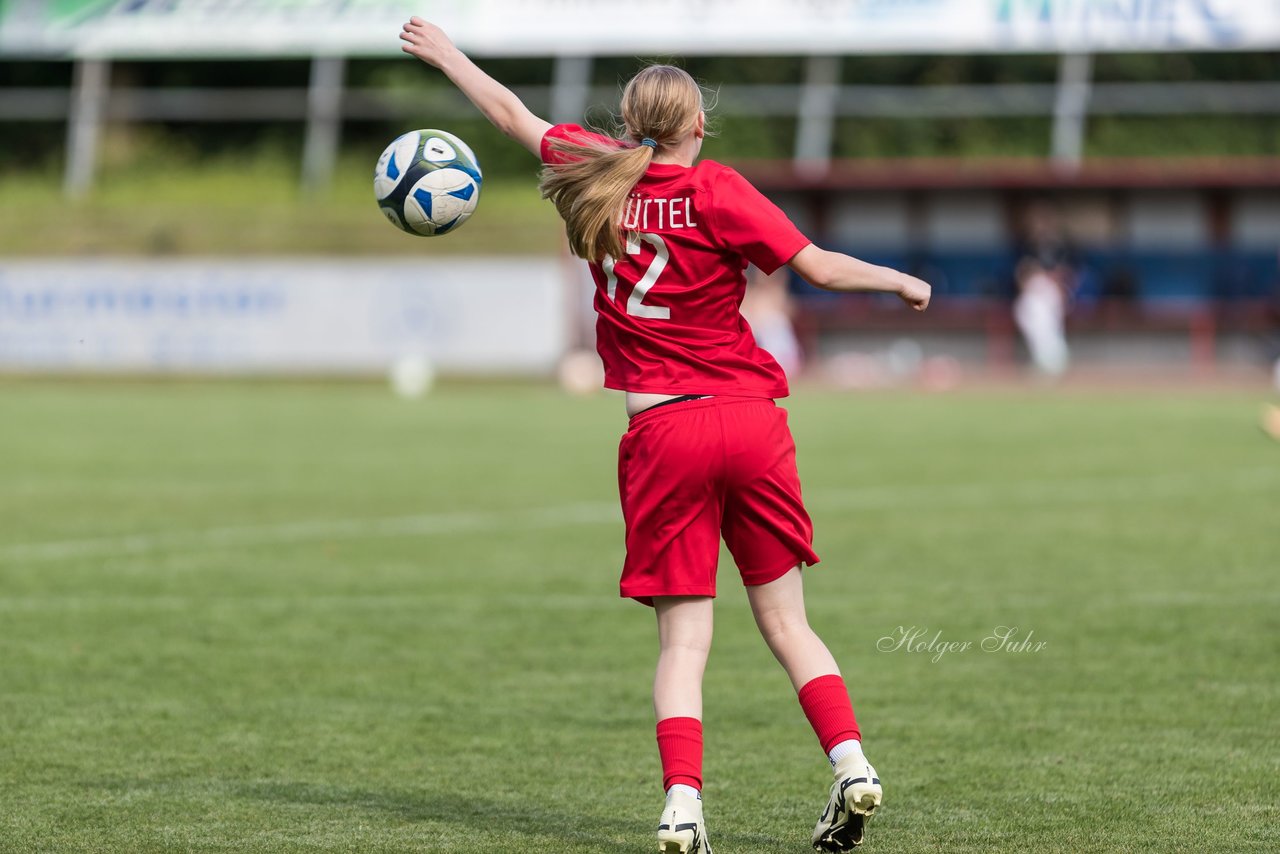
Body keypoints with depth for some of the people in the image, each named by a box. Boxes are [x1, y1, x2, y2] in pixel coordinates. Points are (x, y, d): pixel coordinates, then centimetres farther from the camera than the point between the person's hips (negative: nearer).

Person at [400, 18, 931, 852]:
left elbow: (514, 114, 20)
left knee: (684, 636, 2)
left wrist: (447, 54, 34)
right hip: (751, 417, -1)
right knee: (786, 621, 10)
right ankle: (851, 762, -5)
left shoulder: (599, 178, 5)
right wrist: (897, 281, 9)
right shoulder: (716, 191, -3)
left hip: (662, 430, 1)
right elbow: (818, 265, -7)